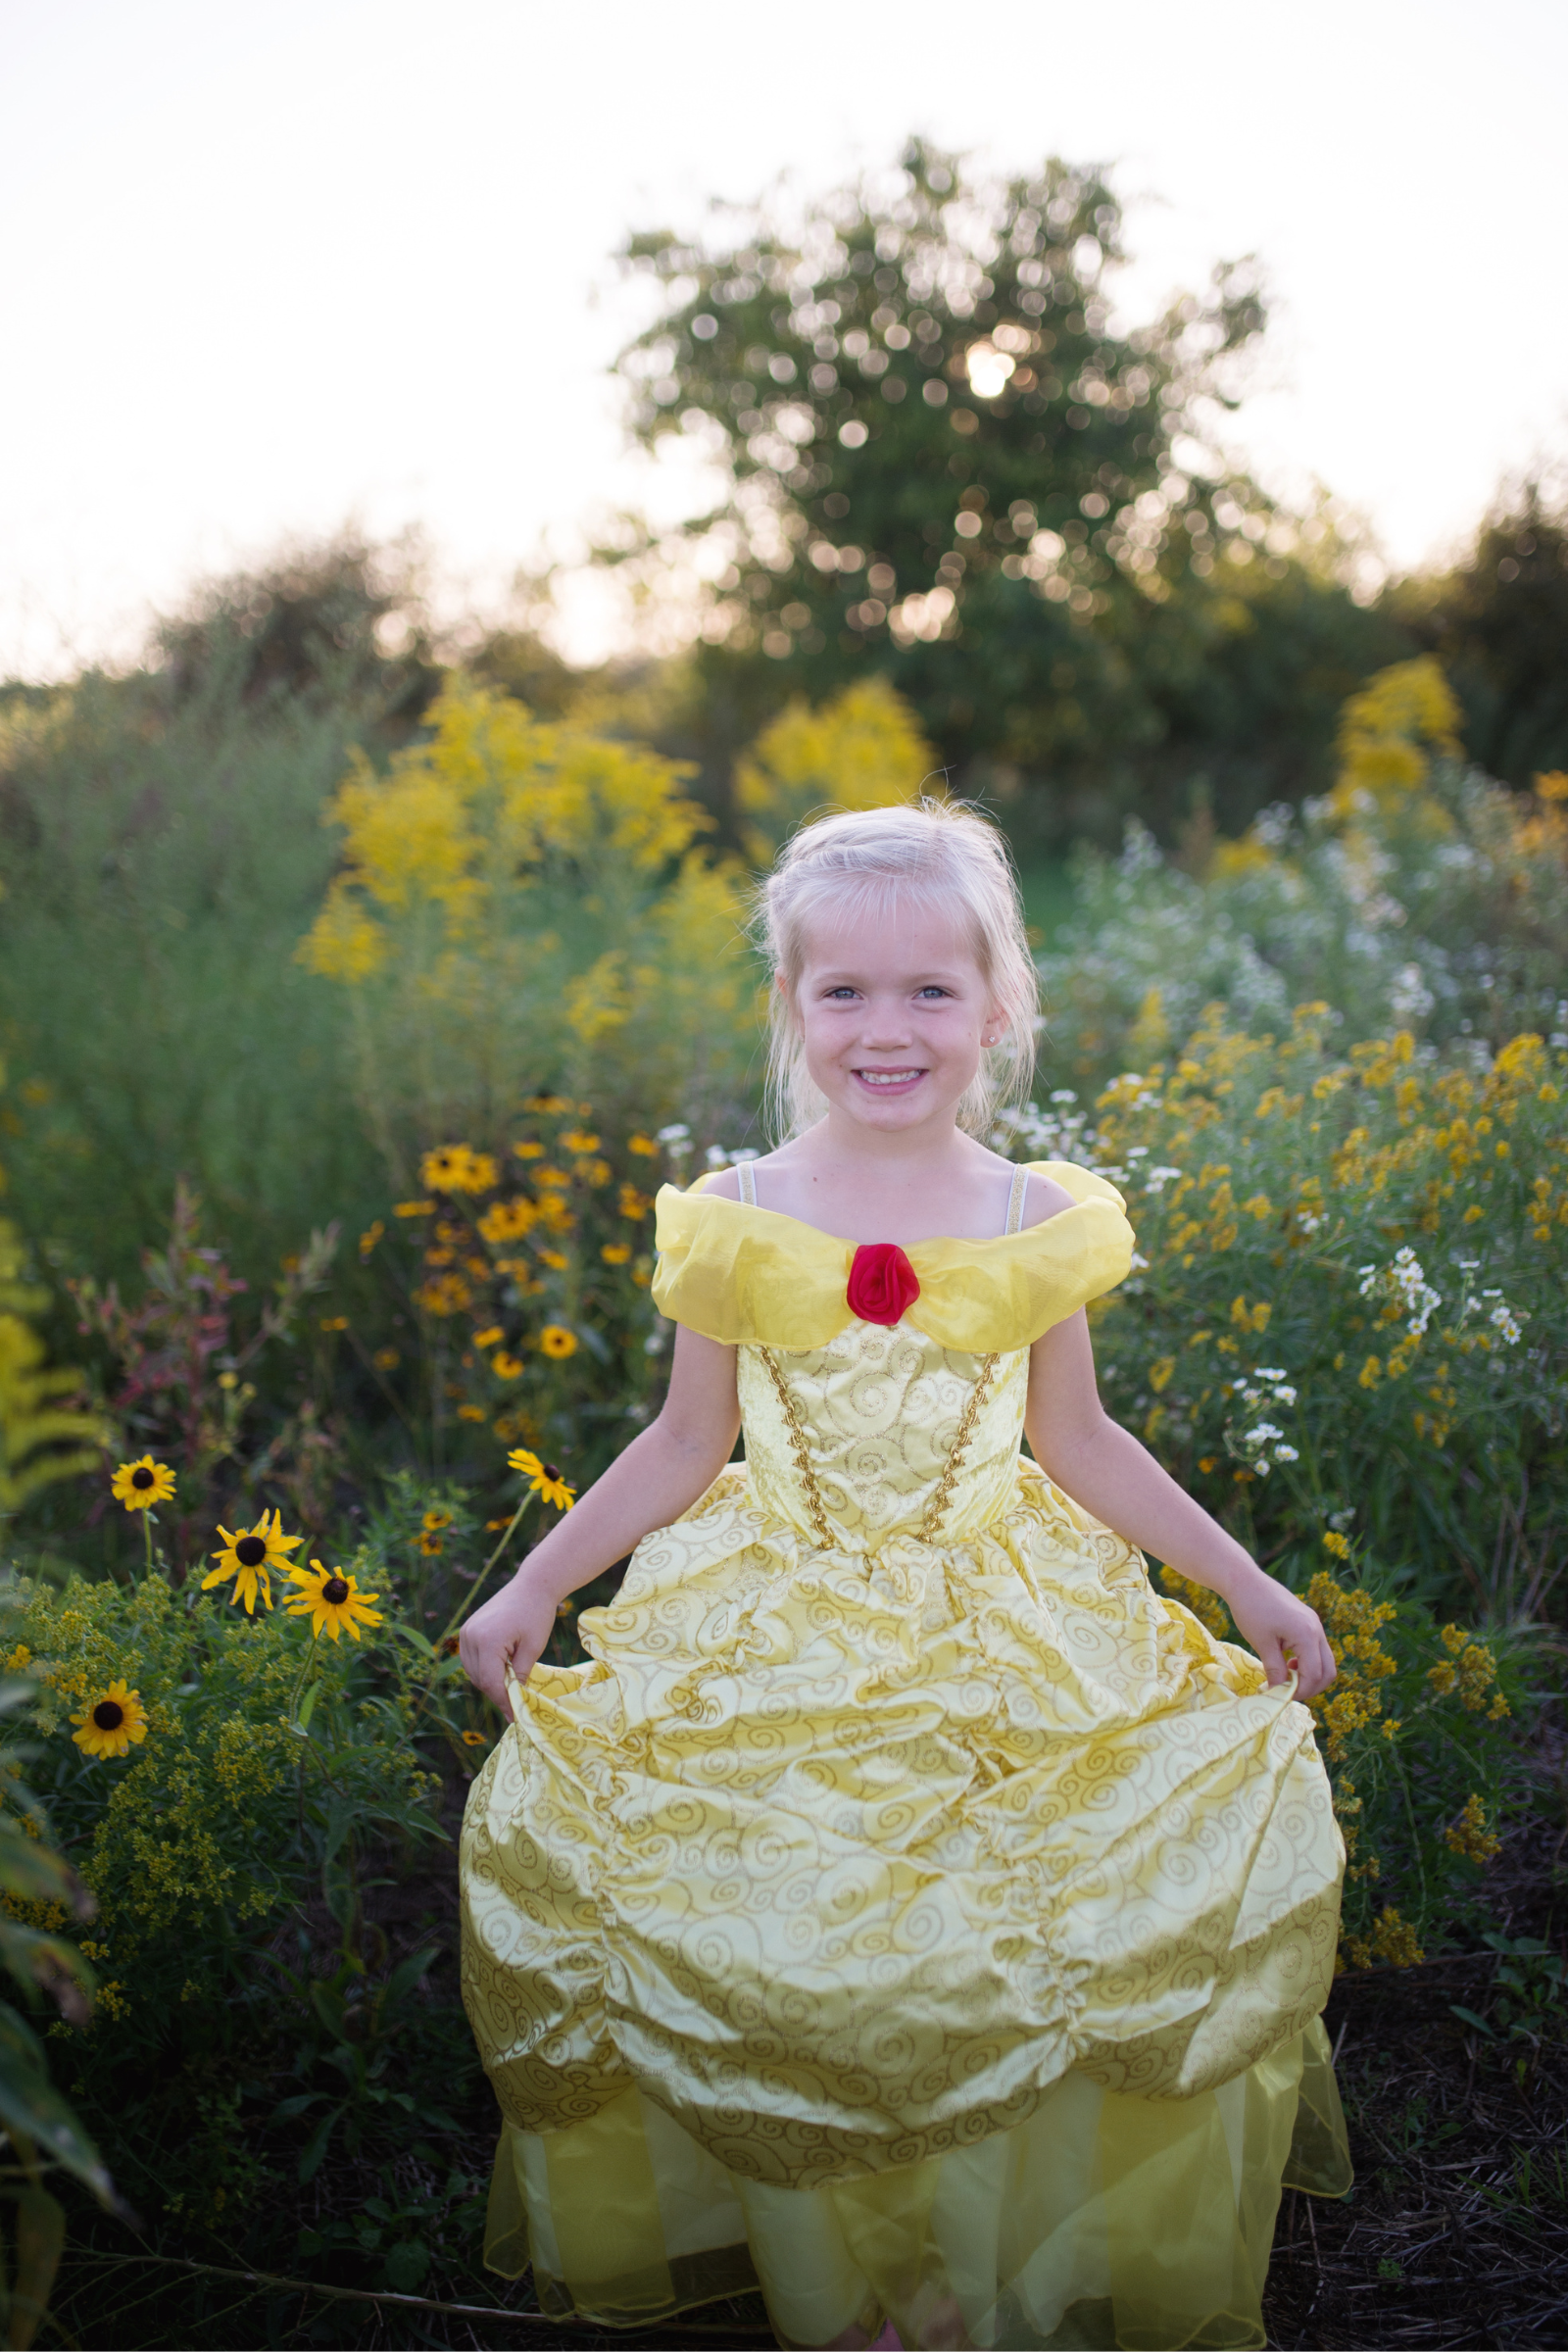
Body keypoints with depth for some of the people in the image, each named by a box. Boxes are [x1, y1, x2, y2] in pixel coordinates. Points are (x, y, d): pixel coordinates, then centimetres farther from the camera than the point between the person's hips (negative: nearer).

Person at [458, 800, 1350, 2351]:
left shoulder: (1037, 1221, -2)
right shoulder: (736, 1222, -4)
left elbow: (1079, 1440, 8)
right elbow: (684, 1445, 4)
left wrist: (1244, 1581, 8)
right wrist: (534, 1586, 0)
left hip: (1004, 1634, 1)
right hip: (779, 1641, -1)